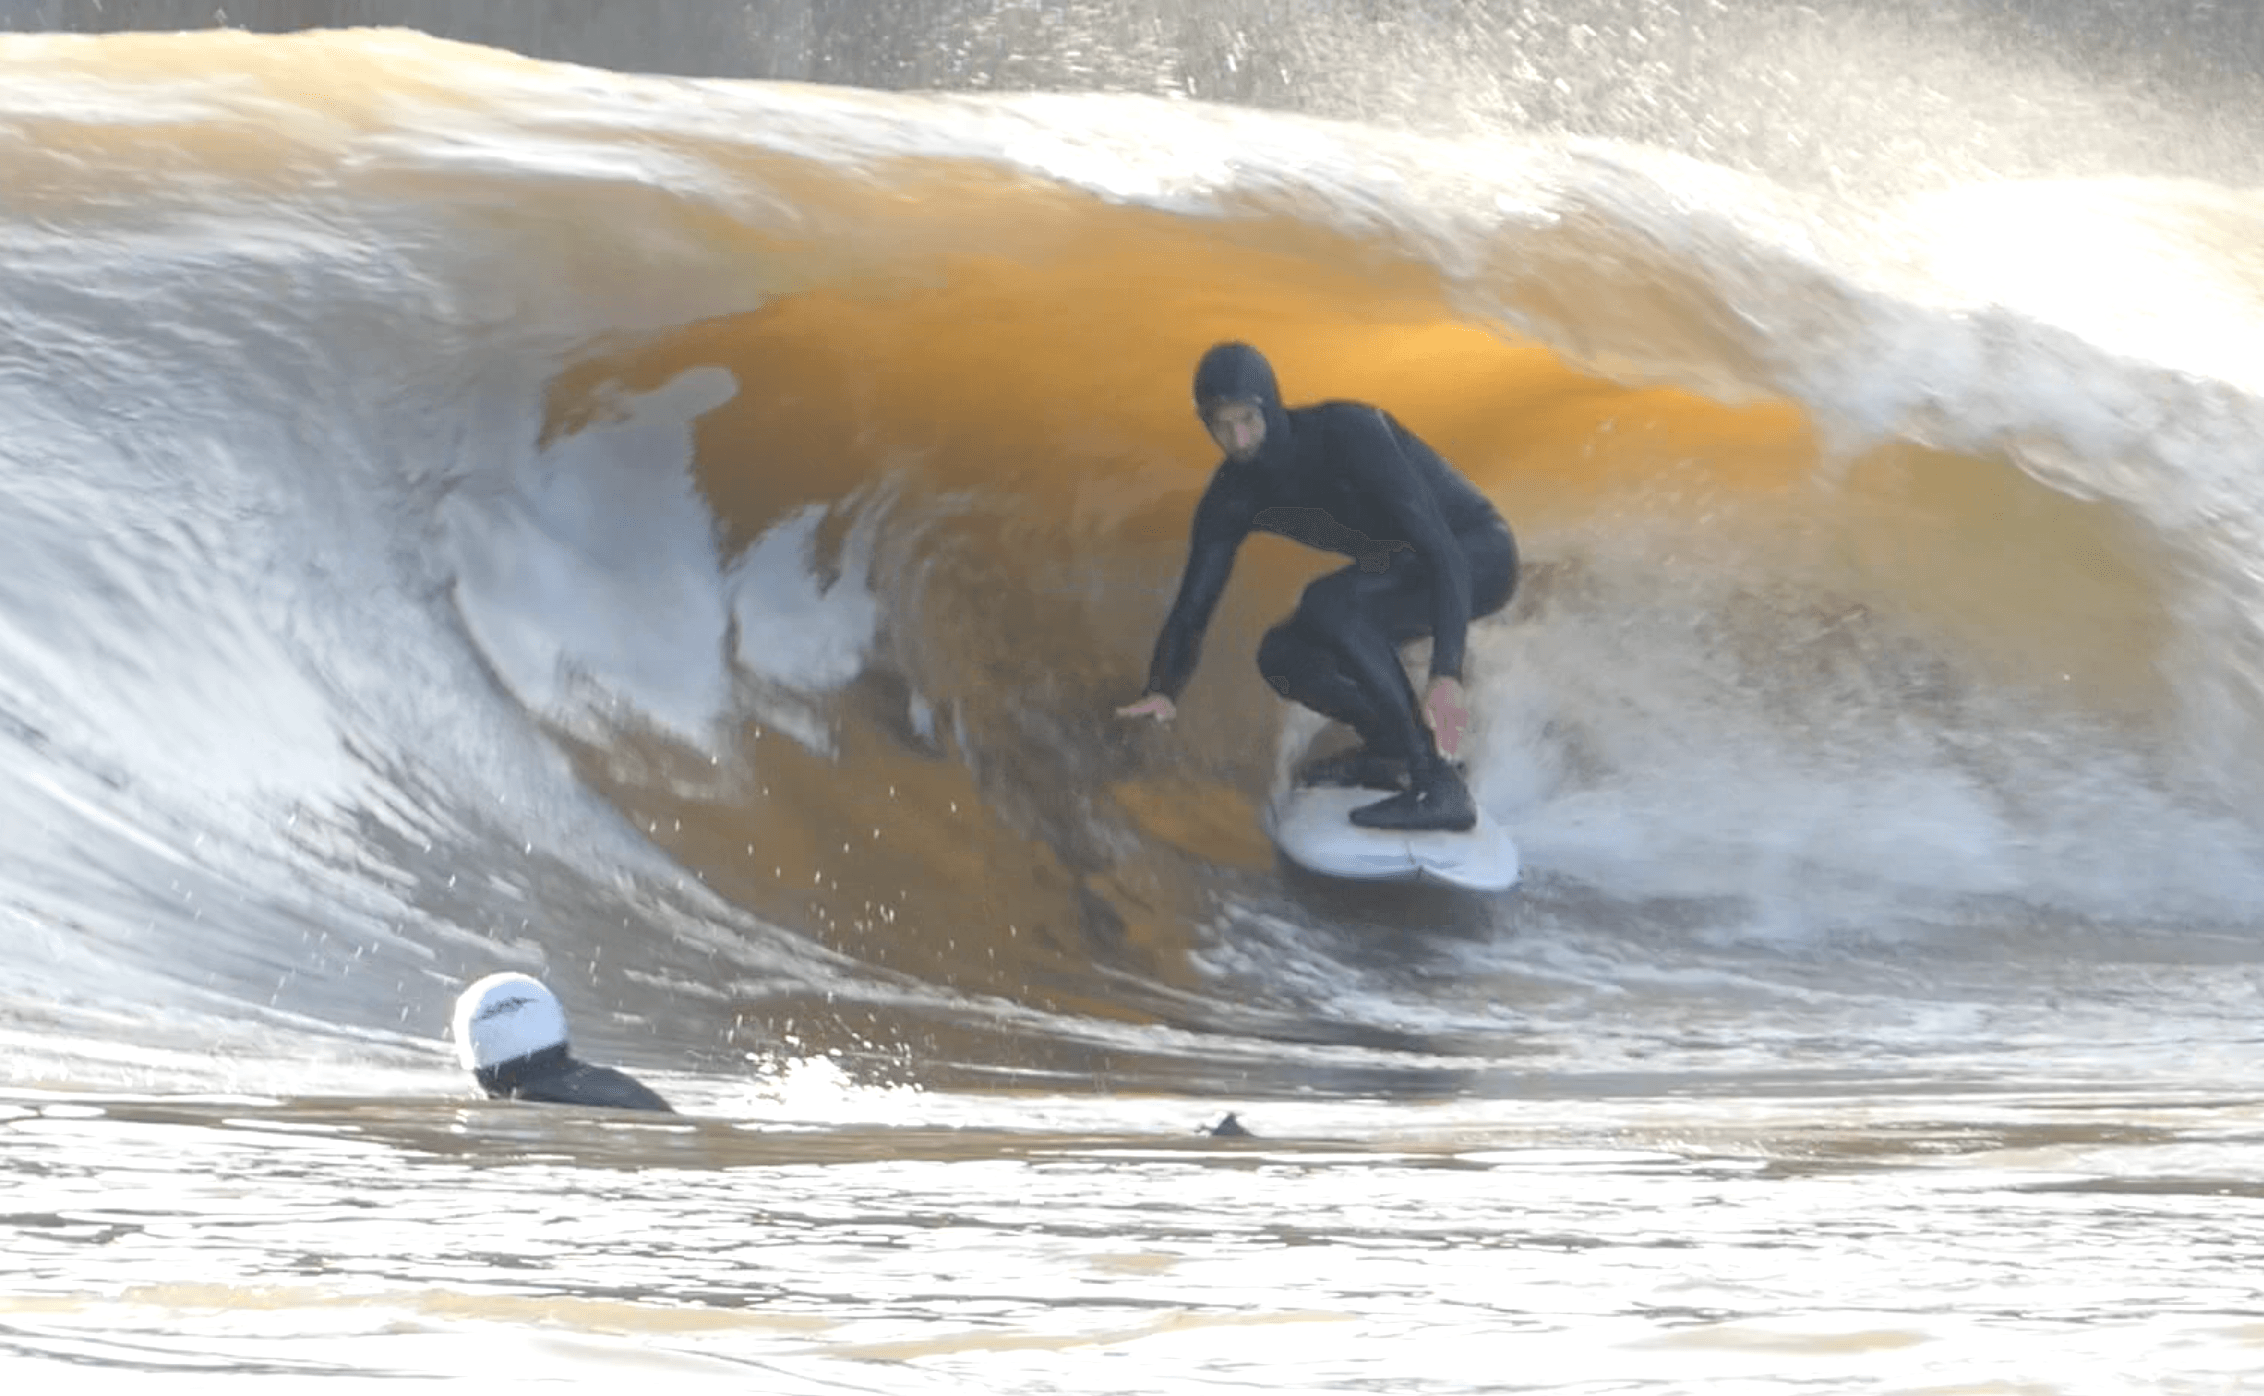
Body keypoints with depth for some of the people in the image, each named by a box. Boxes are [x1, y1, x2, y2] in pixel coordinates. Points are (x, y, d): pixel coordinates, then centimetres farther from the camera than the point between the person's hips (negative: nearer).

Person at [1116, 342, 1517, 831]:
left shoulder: (1350, 433, -29)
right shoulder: (1232, 497, -8)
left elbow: (1442, 552, -35)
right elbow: (1192, 606, -5)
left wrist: (1447, 675, -46)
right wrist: (1163, 691, -27)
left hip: (1478, 555, -8)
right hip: (1407, 569, 8)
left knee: (1328, 604, -31)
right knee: (1283, 655, -8)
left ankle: (1438, 785, -33)